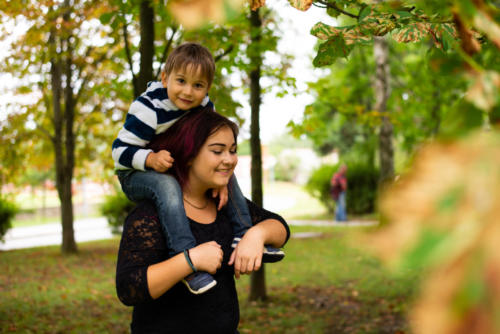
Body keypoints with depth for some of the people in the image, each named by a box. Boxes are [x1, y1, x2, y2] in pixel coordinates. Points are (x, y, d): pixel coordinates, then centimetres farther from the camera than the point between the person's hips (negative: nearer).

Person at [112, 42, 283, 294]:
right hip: (136, 176, -7)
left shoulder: (204, 106, -6)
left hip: (179, 170, 7)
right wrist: (151, 159, -40)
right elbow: (121, 149, -22)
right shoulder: (148, 108, -24)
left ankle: (243, 237, 1)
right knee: (166, 185, -39)